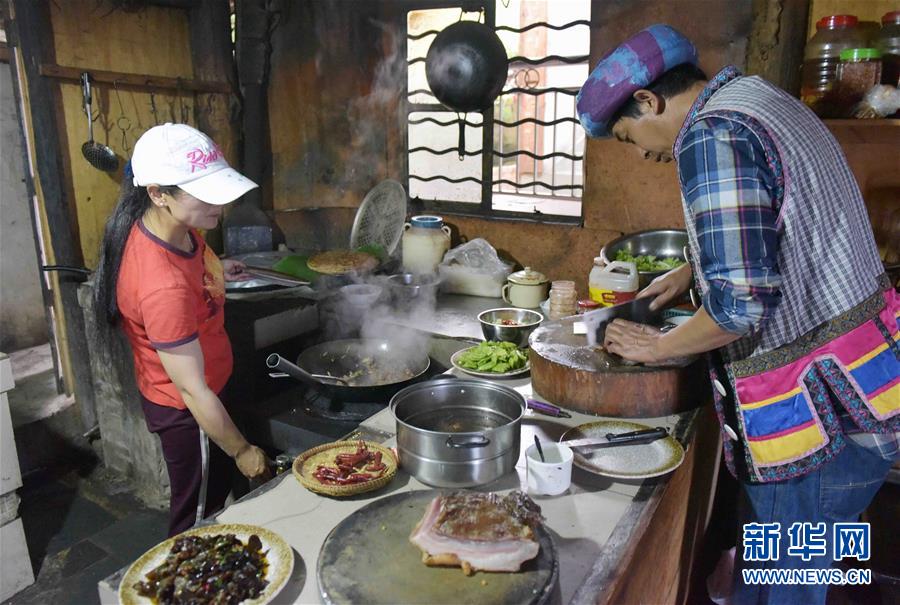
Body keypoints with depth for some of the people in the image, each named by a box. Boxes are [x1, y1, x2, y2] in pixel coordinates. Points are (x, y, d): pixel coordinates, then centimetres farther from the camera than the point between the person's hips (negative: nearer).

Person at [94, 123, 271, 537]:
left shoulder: (163, 223, -11)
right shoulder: (164, 286, -37)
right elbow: (192, 390, -29)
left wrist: (212, 270, 7)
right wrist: (242, 451, -18)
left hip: (199, 394, 9)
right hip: (185, 409, -9)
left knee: (213, 498, 27)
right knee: (198, 519, 13)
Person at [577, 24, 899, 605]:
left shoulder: (711, 136, -20)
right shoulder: (760, 97, 11)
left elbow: (740, 302, -26)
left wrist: (658, 346, -10)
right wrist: (692, 270, 17)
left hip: (824, 415, -9)